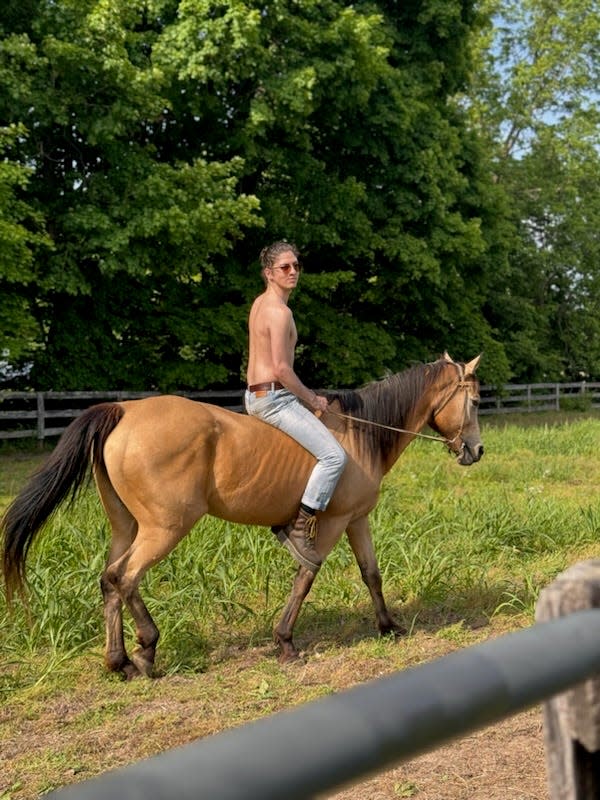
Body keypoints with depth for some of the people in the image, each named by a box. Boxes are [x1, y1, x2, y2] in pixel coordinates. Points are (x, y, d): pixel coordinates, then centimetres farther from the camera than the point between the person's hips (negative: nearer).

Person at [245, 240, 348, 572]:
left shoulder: (260, 304, 15)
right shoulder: (279, 311, -16)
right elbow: (281, 368, -22)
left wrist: (303, 394, 17)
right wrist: (310, 399, -9)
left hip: (255, 395, 11)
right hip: (274, 398, -11)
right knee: (334, 455, -17)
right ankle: (300, 528, -15)